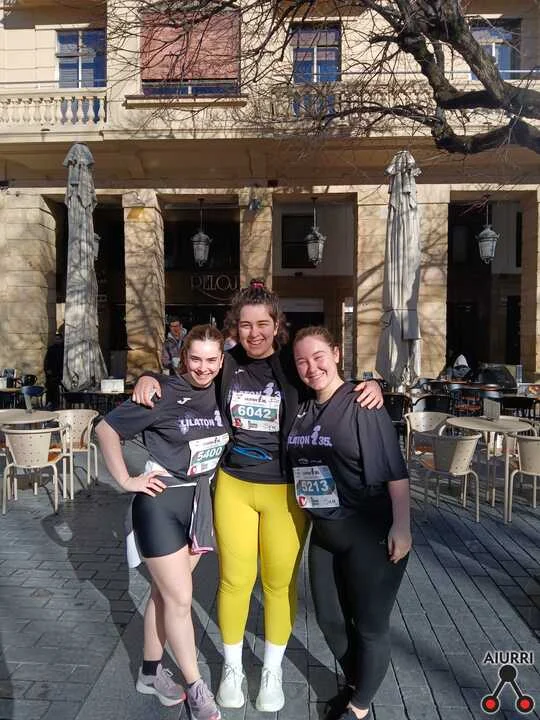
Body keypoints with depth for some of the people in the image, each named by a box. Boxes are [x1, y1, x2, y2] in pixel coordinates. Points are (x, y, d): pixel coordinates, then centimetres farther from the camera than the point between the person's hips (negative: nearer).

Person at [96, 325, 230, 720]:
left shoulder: (220, 393, -2)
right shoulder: (165, 394, -18)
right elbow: (106, 428, -10)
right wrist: (126, 480, -11)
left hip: (199, 501, 5)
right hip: (161, 502, -5)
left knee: (166, 592, 19)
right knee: (180, 598, 2)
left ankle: (151, 672, 39)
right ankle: (196, 688, 24)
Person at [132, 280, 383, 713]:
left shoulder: (295, 364, -9)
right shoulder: (227, 363, -5)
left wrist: (371, 387, -23)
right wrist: (150, 379, -9)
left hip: (285, 490, -1)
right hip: (233, 486, 1)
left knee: (281, 581, 13)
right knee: (235, 579, 13)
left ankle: (273, 670, 38)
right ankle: (232, 666, 38)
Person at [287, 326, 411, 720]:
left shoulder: (362, 405, -17)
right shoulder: (302, 409, 3)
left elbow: (395, 471, -18)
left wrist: (401, 527, -19)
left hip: (370, 533, -6)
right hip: (324, 532, 7)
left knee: (370, 624, 12)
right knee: (330, 618, 20)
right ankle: (355, 686, 47)